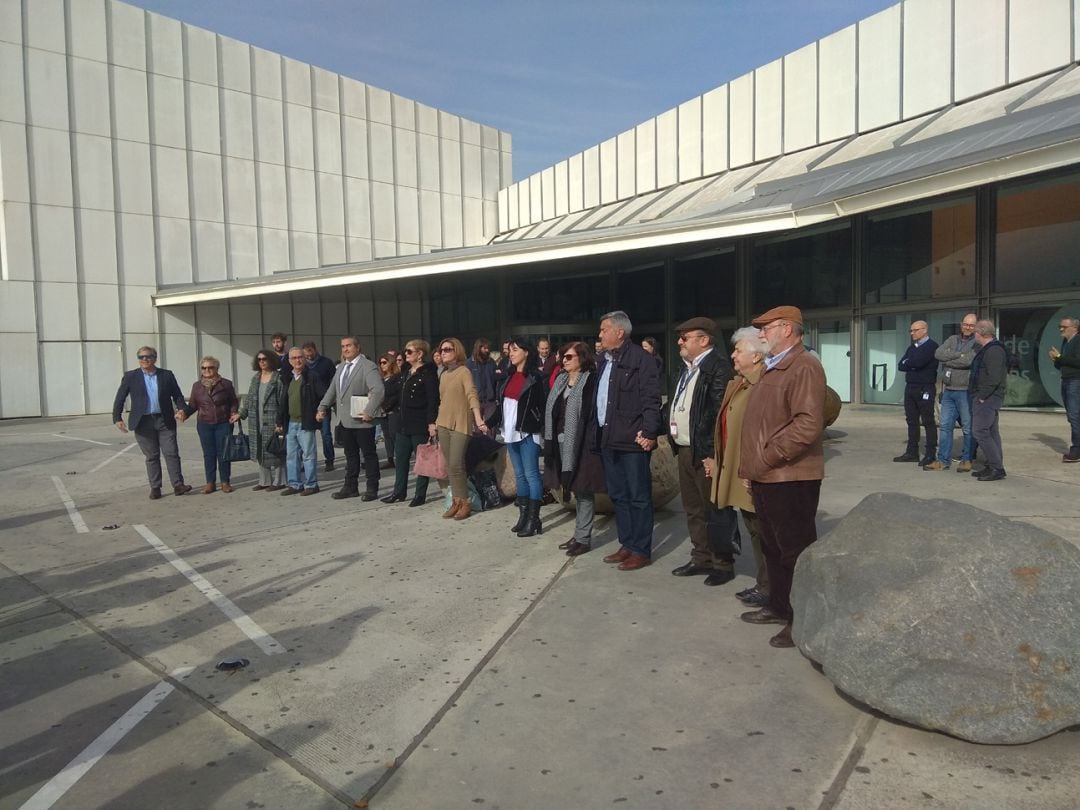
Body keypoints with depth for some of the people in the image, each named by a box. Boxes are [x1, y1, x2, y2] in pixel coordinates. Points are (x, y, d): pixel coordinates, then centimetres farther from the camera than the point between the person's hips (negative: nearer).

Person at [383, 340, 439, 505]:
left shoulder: (428, 373, -11)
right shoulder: (406, 372, 14)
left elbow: (433, 400, -16)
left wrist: (431, 423, -20)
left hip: (420, 425, -9)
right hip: (404, 423, 9)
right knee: (400, 459, 13)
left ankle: (420, 494, 11)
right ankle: (399, 492, 24)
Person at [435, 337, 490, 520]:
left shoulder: (464, 371, -7)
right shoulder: (443, 375, 14)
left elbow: (472, 395, -18)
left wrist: (478, 419, -30)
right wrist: (438, 423, 17)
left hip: (460, 424, -7)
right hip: (444, 424, 7)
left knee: (456, 465, -11)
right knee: (450, 466, 6)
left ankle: (465, 502, 0)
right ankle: (456, 501, 12)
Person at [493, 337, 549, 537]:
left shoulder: (536, 377, -8)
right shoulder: (509, 377, 13)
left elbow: (544, 405, -12)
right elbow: (500, 404, 14)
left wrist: (539, 429, -20)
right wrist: (490, 423, 4)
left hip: (528, 432, -7)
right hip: (510, 432, 7)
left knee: (531, 475, -3)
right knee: (519, 475, 13)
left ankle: (533, 519, 2)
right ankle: (523, 515, 21)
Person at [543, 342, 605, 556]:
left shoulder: (590, 381, -10)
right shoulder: (561, 380, 13)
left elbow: (593, 414, -15)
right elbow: (552, 410, 13)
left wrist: (593, 442, -20)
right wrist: (550, 440, 8)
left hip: (581, 443, -8)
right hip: (562, 441, 8)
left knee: (582, 489, -1)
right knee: (575, 489, 15)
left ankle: (583, 538, 8)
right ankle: (580, 533, 26)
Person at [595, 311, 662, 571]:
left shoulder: (640, 358, -9)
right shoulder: (604, 361, 16)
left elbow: (651, 399, -15)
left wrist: (649, 432, -20)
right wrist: (599, 431, 15)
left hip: (632, 440, -9)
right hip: (609, 439, 9)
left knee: (638, 497, 1)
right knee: (618, 496, 15)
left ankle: (641, 550, 9)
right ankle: (626, 545, 26)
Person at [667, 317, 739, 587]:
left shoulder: (718, 366, -15)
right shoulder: (689, 369, 15)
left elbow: (720, 411, -21)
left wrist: (712, 453, -22)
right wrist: (674, 440, 14)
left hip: (706, 453, -9)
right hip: (684, 451, 10)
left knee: (716, 511, 2)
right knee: (693, 510, 17)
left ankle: (723, 564, 14)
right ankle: (701, 559, 29)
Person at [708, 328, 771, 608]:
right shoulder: (735, 385, 13)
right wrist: (718, 460, 19)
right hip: (738, 472, 10)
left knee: (762, 532, 3)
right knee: (755, 531, 17)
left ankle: (768, 589, 16)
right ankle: (763, 584, 29)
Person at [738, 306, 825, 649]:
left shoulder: (804, 367, -14)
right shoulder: (772, 369, 18)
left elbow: (809, 424, -25)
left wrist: (767, 458, -19)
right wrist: (749, 468, 16)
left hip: (790, 479, -10)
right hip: (765, 479, 10)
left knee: (796, 550, 1)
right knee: (773, 547, 18)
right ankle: (779, 607, 32)